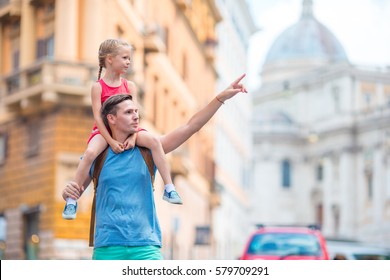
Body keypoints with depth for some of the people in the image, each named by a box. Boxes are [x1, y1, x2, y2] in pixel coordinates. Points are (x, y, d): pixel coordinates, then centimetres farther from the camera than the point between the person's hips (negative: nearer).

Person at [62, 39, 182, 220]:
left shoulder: (130, 86, 5)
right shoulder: (98, 87, -6)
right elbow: (98, 117, -13)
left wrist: (132, 136, -20)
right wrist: (111, 142, -22)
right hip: (104, 131, -3)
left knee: (154, 141, -22)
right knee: (90, 152, -33)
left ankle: (169, 188, -17)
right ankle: (71, 201, -24)